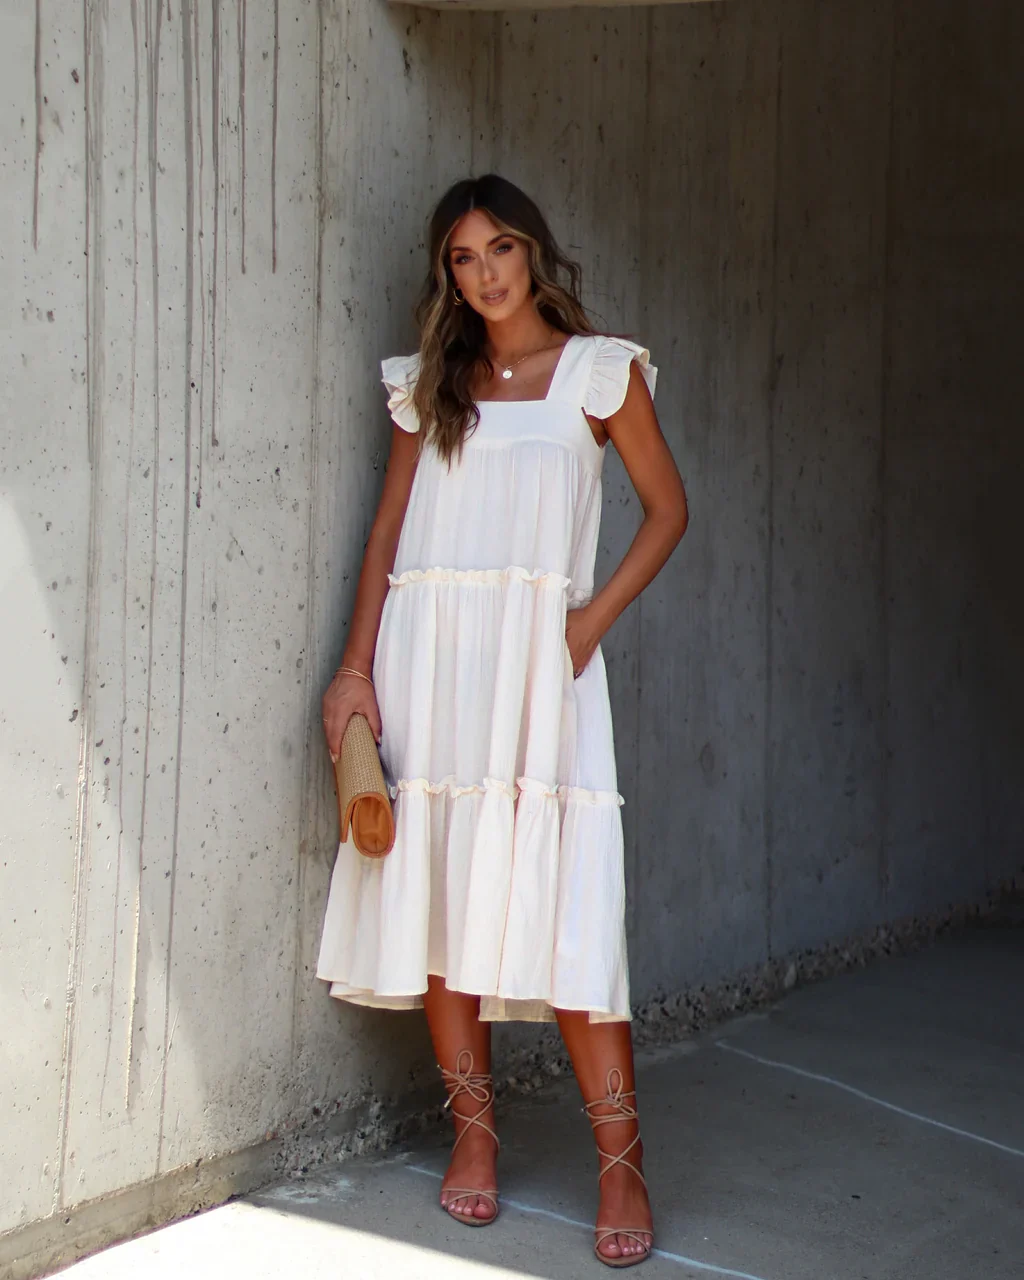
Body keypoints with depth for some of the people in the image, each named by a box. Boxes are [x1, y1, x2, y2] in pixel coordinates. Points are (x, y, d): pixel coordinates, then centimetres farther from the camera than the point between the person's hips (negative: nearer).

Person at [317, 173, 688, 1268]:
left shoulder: (599, 370, 6)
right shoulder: (432, 382, 14)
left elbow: (667, 506, 9)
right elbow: (388, 525, 12)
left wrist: (593, 616, -5)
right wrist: (355, 666, 2)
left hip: (534, 661, -3)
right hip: (426, 659, 3)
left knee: (563, 912, -9)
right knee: (435, 897, 2)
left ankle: (621, 1168, -3)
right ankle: (474, 1136, 16)